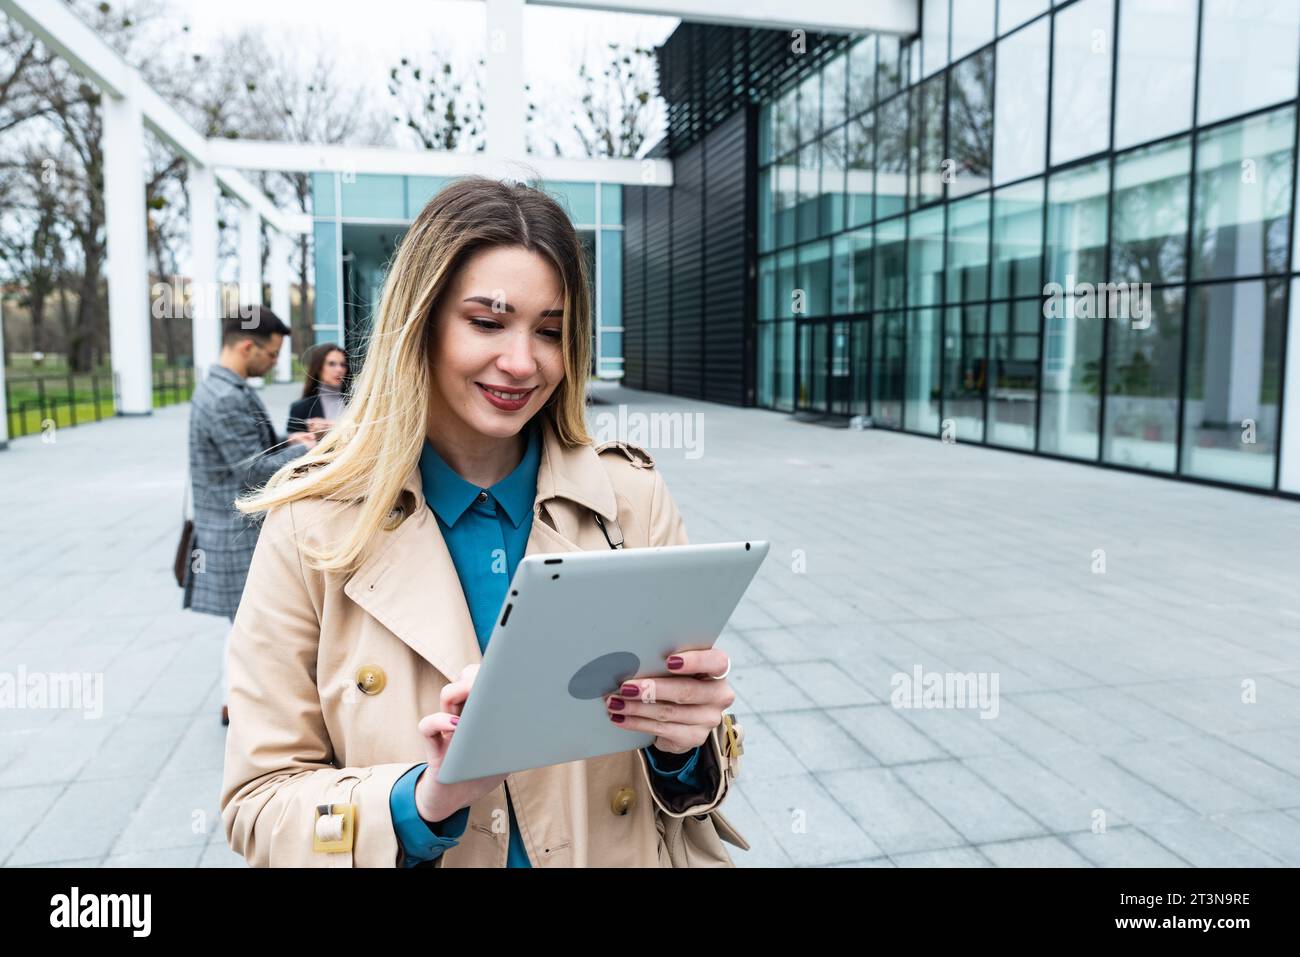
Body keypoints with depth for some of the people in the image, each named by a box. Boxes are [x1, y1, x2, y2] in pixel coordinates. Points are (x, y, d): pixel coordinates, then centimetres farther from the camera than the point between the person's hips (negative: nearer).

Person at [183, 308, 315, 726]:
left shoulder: (219, 388, 10)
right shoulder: (227, 398, -23)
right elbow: (253, 471, -22)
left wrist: (286, 442, 7)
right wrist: (304, 451, -13)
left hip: (236, 528, 11)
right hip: (240, 532, -11)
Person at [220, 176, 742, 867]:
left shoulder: (633, 499, -8)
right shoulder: (315, 523, -11)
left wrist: (683, 744, -22)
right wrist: (422, 802, -26)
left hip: (623, 851, 2)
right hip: (423, 846, -1)